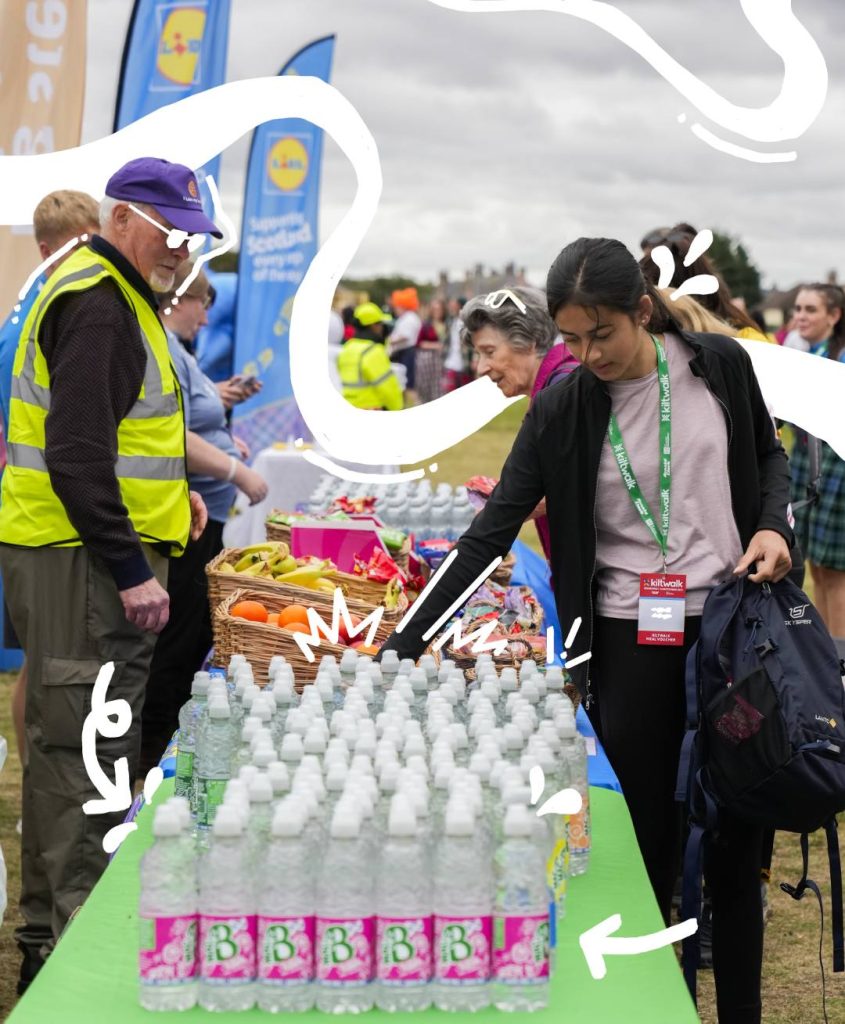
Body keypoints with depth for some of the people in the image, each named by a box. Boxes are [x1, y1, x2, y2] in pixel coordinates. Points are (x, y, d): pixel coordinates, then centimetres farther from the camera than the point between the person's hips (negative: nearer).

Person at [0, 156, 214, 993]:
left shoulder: (111, 295, 18)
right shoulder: (95, 304, -15)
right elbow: (78, 455, -22)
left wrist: (167, 488, 16)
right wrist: (132, 570, -21)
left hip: (90, 556, 11)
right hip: (84, 563, -11)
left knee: (67, 745, 16)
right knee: (86, 753, -7)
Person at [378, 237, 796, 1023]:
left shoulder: (719, 365, -3)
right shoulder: (561, 410, -6)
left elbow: (769, 455, 15)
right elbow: (490, 535, -6)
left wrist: (775, 524, -6)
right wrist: (405, 644, -11)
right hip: (629, 644, -1)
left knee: (734, 845, 8)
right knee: (649, 847, 3)